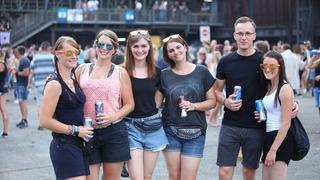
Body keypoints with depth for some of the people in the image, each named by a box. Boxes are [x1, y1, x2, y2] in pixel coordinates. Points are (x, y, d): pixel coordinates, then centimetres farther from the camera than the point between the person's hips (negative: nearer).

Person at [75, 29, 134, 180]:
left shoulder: (120, 73, 5)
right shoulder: (82, 69, 10)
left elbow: (129, 104, 6)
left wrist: (114, 117, -12)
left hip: (114, 132, -1)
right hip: (88, 132, 1)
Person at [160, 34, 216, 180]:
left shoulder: (202, 72, 2)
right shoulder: (164, 75, 4)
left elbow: (212, 101, 4)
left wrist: (194, 106, -13)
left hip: (195, 134, -1)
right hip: (170, 132, 1)